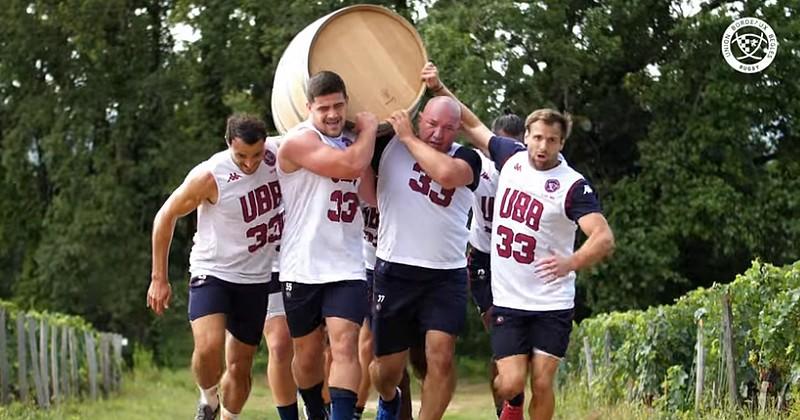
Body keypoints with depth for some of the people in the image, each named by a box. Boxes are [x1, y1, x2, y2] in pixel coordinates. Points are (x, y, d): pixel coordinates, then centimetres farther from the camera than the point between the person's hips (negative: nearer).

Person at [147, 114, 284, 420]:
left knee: (240, 366, 9)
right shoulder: (209, 176, -21)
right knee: (209, 347, -25)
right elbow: (166, 217, -9)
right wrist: (159, 278, -7)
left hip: (257, 279, 4)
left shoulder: (279, 156, -9)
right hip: (213, 273, -4)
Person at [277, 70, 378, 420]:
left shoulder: (350, 142, 14)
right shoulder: (299, 141, -11)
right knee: (307, 353, 10)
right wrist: (369, 128, -6)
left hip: (346, 268, 4)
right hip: (303, 269, -4)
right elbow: (352, 166, -24)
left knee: (345, 344, -15)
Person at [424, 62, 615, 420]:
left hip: (552, 305, -2)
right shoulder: (511, 157, 1)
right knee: (511, 383, -7)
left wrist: (571, 262, -43)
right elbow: (473, 125, 17)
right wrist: (439, 89, 11)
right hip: (507, 300, 3)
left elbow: (604, 239, -25)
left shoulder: (573, 186, -13)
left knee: (542, 384, -6)